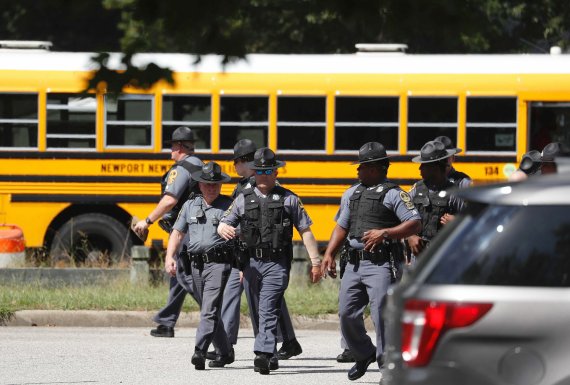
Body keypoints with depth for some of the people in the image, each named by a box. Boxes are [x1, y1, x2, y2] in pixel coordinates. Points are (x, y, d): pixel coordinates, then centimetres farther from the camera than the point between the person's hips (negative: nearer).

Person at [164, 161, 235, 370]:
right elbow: (177, 233, 14)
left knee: (210, 311, -16)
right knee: (207, 311, 14)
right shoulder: (190, 205, 14)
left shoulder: (229, 206, 2)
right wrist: (169, 257, -1)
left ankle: (200, 351, -24)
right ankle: (225, 352, 27)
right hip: (195, 264, 6)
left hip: (218, 264, -6)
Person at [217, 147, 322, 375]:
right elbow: (223, 224, 9)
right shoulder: (243, 199, 11)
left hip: (276, 264, -4)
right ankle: (270, 353, 24)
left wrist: (315, 261, 1)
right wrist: (224, 229, -17)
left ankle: (263, 355, -26)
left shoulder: (288, 199, 5)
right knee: (257, 311, 11)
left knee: (268, 310, -16)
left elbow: (305, 232, 6)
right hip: (251, 262, 4)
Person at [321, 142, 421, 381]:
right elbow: (341, 226, 23)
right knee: (347, 314, 6)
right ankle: (364, 355, 28)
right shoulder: (352, 193, 18)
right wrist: (329, 255, 11)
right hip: (354, 263, 7)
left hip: (381, 265, -7)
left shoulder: (393, 194, -3)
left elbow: (414, 224, -11)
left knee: (382, 315, -11)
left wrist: (384, 233, -20)